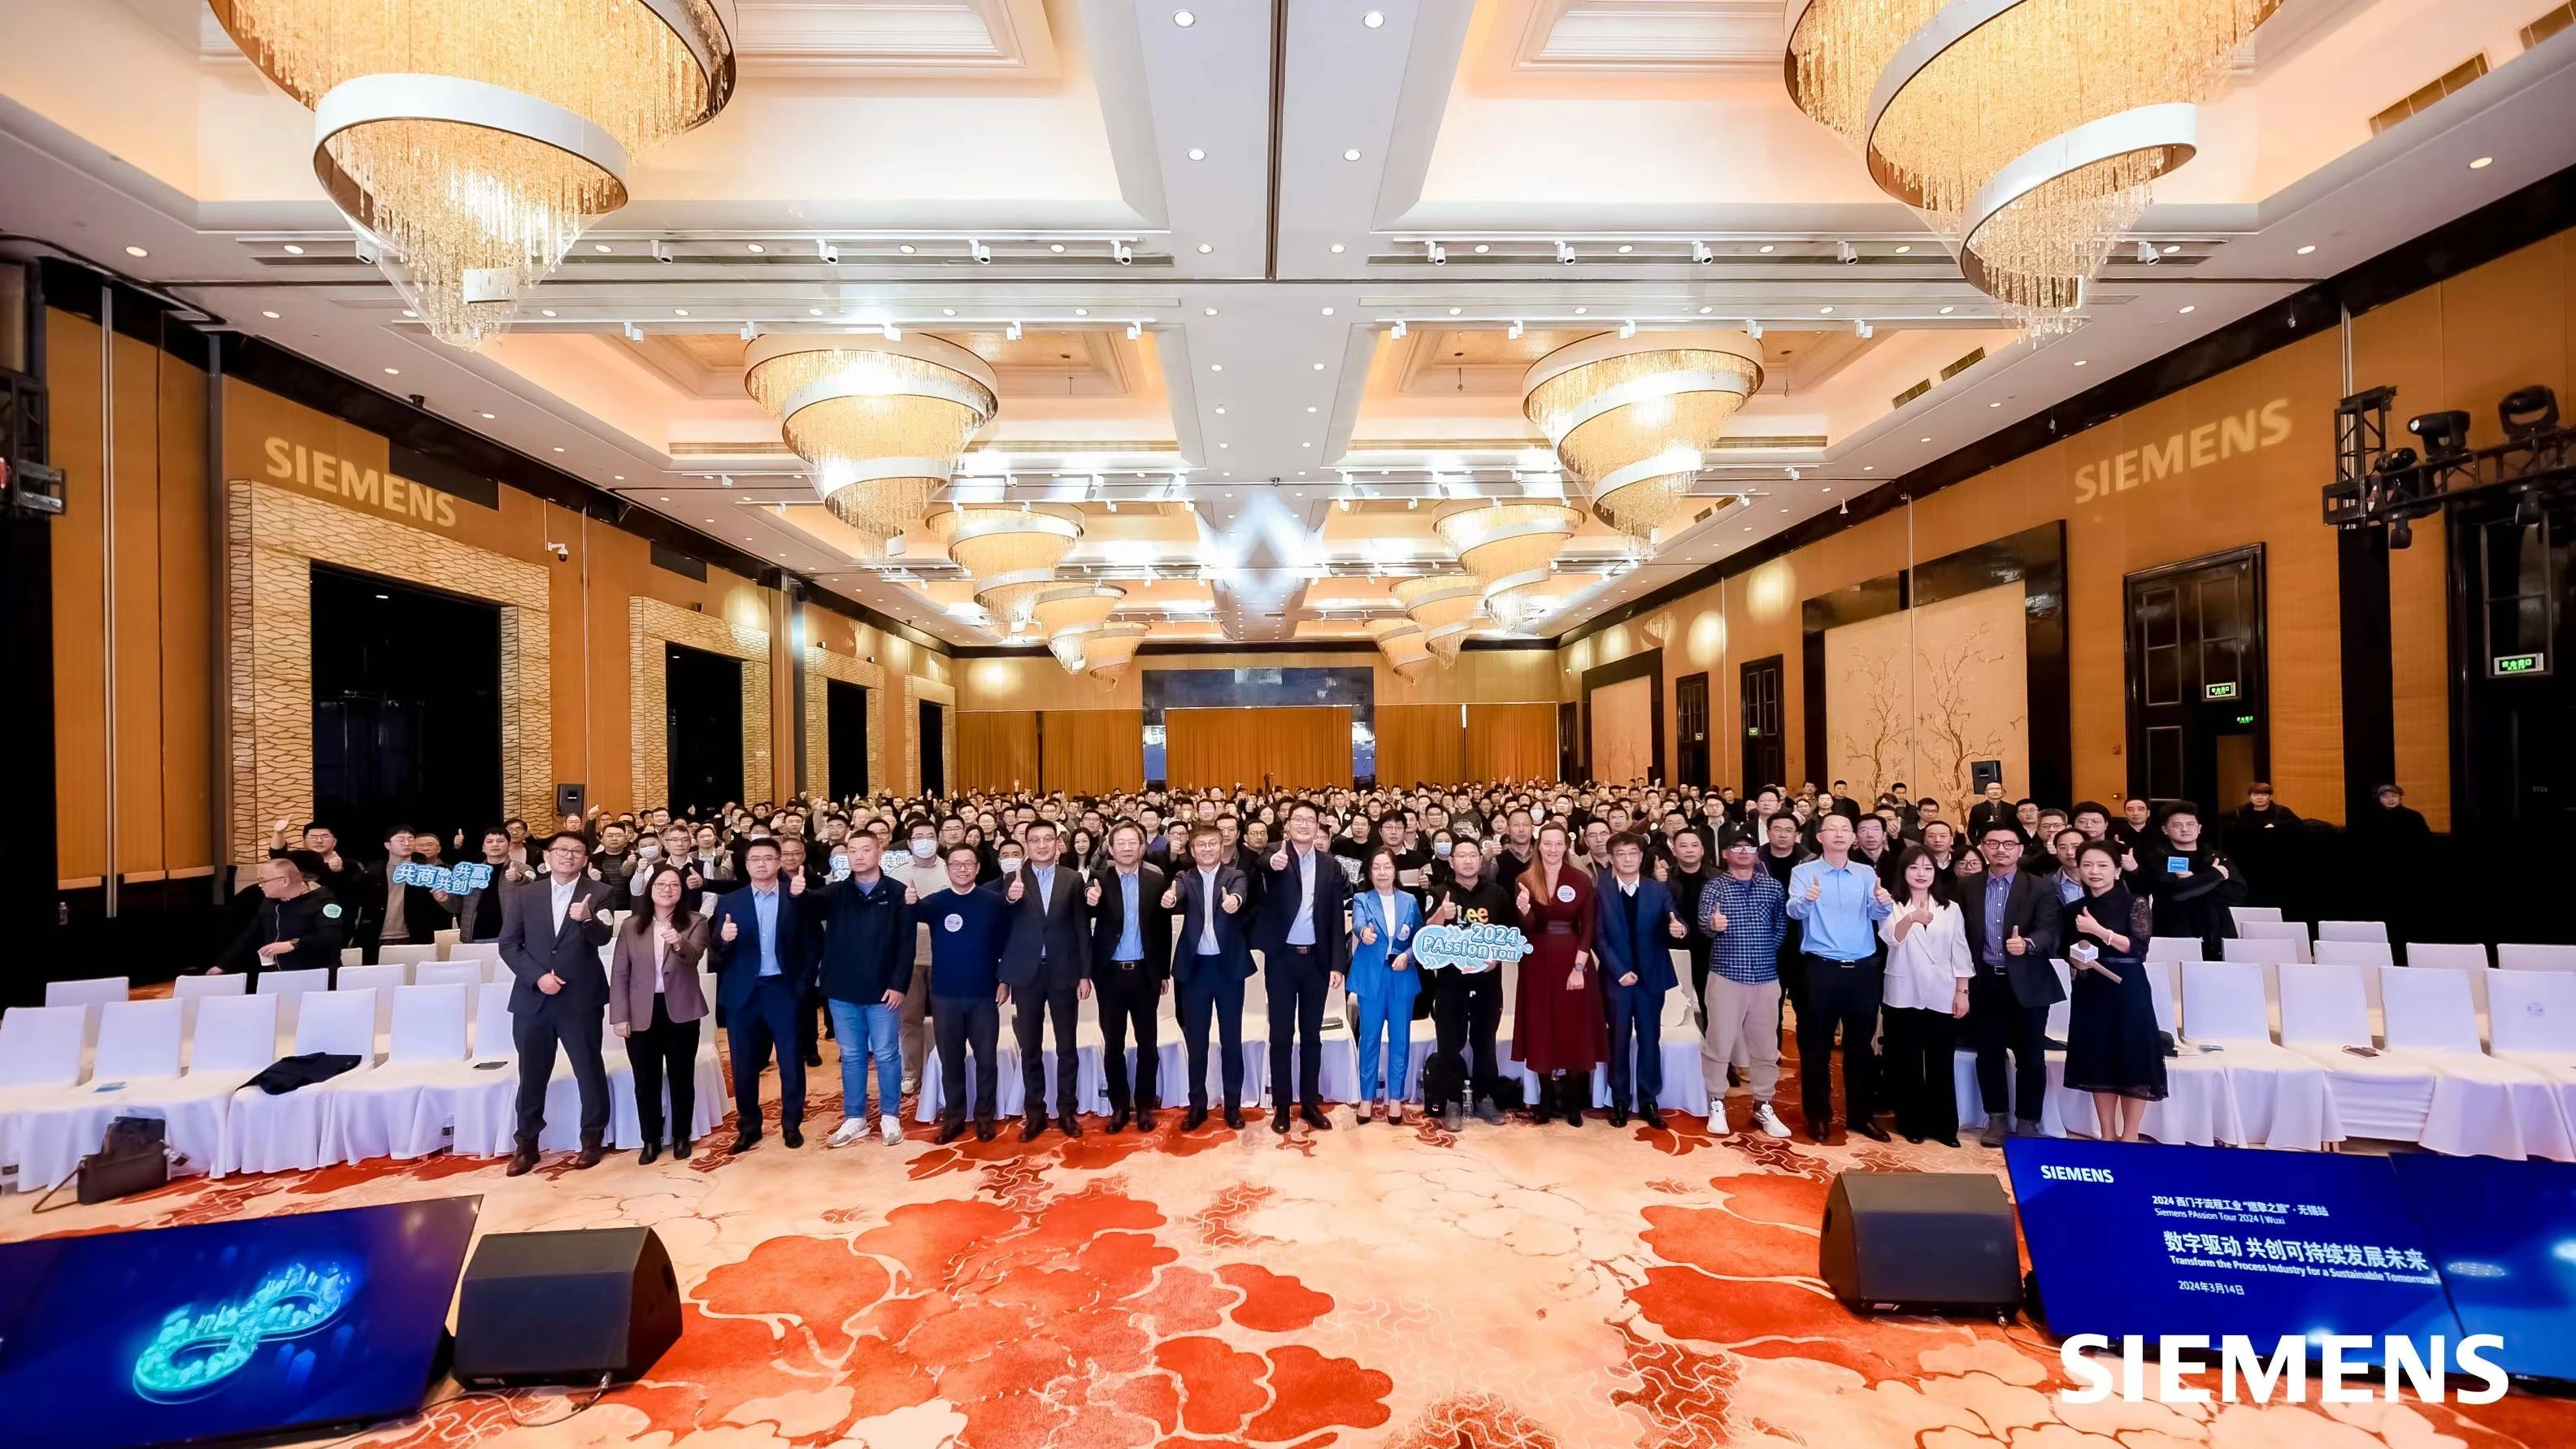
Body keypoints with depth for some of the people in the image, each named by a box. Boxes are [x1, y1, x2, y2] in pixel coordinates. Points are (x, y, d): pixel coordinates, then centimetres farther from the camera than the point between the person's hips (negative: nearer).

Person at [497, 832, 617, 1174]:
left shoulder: (598, 893, -3)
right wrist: (537, 976, -11)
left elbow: (603, 938, -17)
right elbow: (508, 944, 3)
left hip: (580, 998, -2)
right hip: (532, 997, 3)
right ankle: (527, 1144, 26)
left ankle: (592, 1139, 19)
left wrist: (587, 919, -39)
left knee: (590, 1070, 5)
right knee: (531, 1075, 12)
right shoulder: (526, 893, 5)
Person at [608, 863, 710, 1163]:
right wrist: (619, 1016, -3)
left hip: (680, 1011, -2)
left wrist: (679, 943, -45)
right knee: (646, 1082, 10)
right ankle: (651, 1140, 25)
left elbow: (694, 956, -23)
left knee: (682, 1078, 8)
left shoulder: (695, 923, -4)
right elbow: (619, 974, 3)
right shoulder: (631, 926, 3)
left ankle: (681, 1137, 23)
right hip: (642, 1013, 2)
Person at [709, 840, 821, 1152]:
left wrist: (803, 986, -7)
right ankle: (748, 1127, 25)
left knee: (791, 1062, 6)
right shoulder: (729, 901, 4)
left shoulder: (797, 898, 0)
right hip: (743, 992, 1)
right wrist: (724, 940, -23)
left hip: (784, 989, -1)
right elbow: (717, 951, -1)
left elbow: (810, 946, 0)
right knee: (744, 1065, 10)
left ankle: (791, 1125, 21)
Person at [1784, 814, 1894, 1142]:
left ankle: (1862, 1114, 24)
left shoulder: (1866, 874, 8)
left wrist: (1884, 902, -29)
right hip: (1820, 969, -3)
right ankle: (1818, 1115, 15)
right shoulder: (1804, 871, -1)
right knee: (1816, 1044, 4)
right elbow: (1794, 910, -16)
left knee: (1860, 1044, 12)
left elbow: (1878, 914, -6)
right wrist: (1807, 899, -39)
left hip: (1864, 969, 3)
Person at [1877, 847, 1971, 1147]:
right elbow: (1892, 938, -20)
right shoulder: (1893, 906, -1)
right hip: (1904, 996, -2)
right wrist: (1912, 918, -39)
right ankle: (1912, 1123, 15)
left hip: (1942, 998, 2)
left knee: (1941, 1065, 6)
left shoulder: (1950, 909, 8)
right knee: (1907, 1063, 5)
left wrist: (1962, 992, 2)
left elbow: (1960, 953, 8)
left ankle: (1944, 1126, 16)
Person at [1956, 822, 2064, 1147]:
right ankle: (1997, 1118, 23)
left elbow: (2048, 931, -14)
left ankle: (2027, 1122, 20)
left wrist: (2027, 944, -36)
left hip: (2027, 984, -2)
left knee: (2030, 1057, 6)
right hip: (1985, 983, 2)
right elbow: (1960, 933, 3)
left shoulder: (2040, 888, -2)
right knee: (1988, 1054, 9)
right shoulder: (1966, 886, 4)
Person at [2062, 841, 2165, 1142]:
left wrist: (2099, 930, -22)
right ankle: (2107, 1135, 17)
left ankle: (2129, 1137, 10)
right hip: (2089, 991, 4)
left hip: (2127, 990, -4)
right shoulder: (2074, 910, 8)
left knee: (2132, 1060, 0)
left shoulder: (2134, 904, -4)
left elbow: (2138, 948, -14)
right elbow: (2068, 952, 15)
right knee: (2097, 1061, 7)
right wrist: (2076, 960, -6)